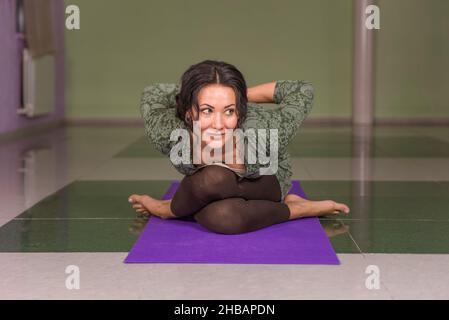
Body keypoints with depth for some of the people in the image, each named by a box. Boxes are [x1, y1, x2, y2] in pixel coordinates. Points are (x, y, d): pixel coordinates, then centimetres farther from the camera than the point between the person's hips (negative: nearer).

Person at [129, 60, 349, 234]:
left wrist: (245, 95, -17)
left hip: (265, 183, -2)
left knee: (221, 217, -36)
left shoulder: (263, 133, -42)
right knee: (213, 178, -35)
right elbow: (151, 95, -14)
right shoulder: (168, 136, -36)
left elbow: (303, 91, -23)